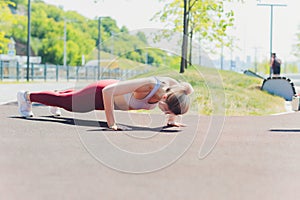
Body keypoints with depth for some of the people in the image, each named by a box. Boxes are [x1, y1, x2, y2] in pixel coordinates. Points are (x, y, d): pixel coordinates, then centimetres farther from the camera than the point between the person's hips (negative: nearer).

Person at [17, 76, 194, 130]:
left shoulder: (173, 86, -28)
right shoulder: (147, 85, -46)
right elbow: (108, 91, -44)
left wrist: (172, 119, -9)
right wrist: (111, 122, -41)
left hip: (116, 93, 6)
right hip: (100, 94, -6)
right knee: (63, 101, 19)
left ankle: (58, 92, 68)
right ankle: (27, 96, 44)